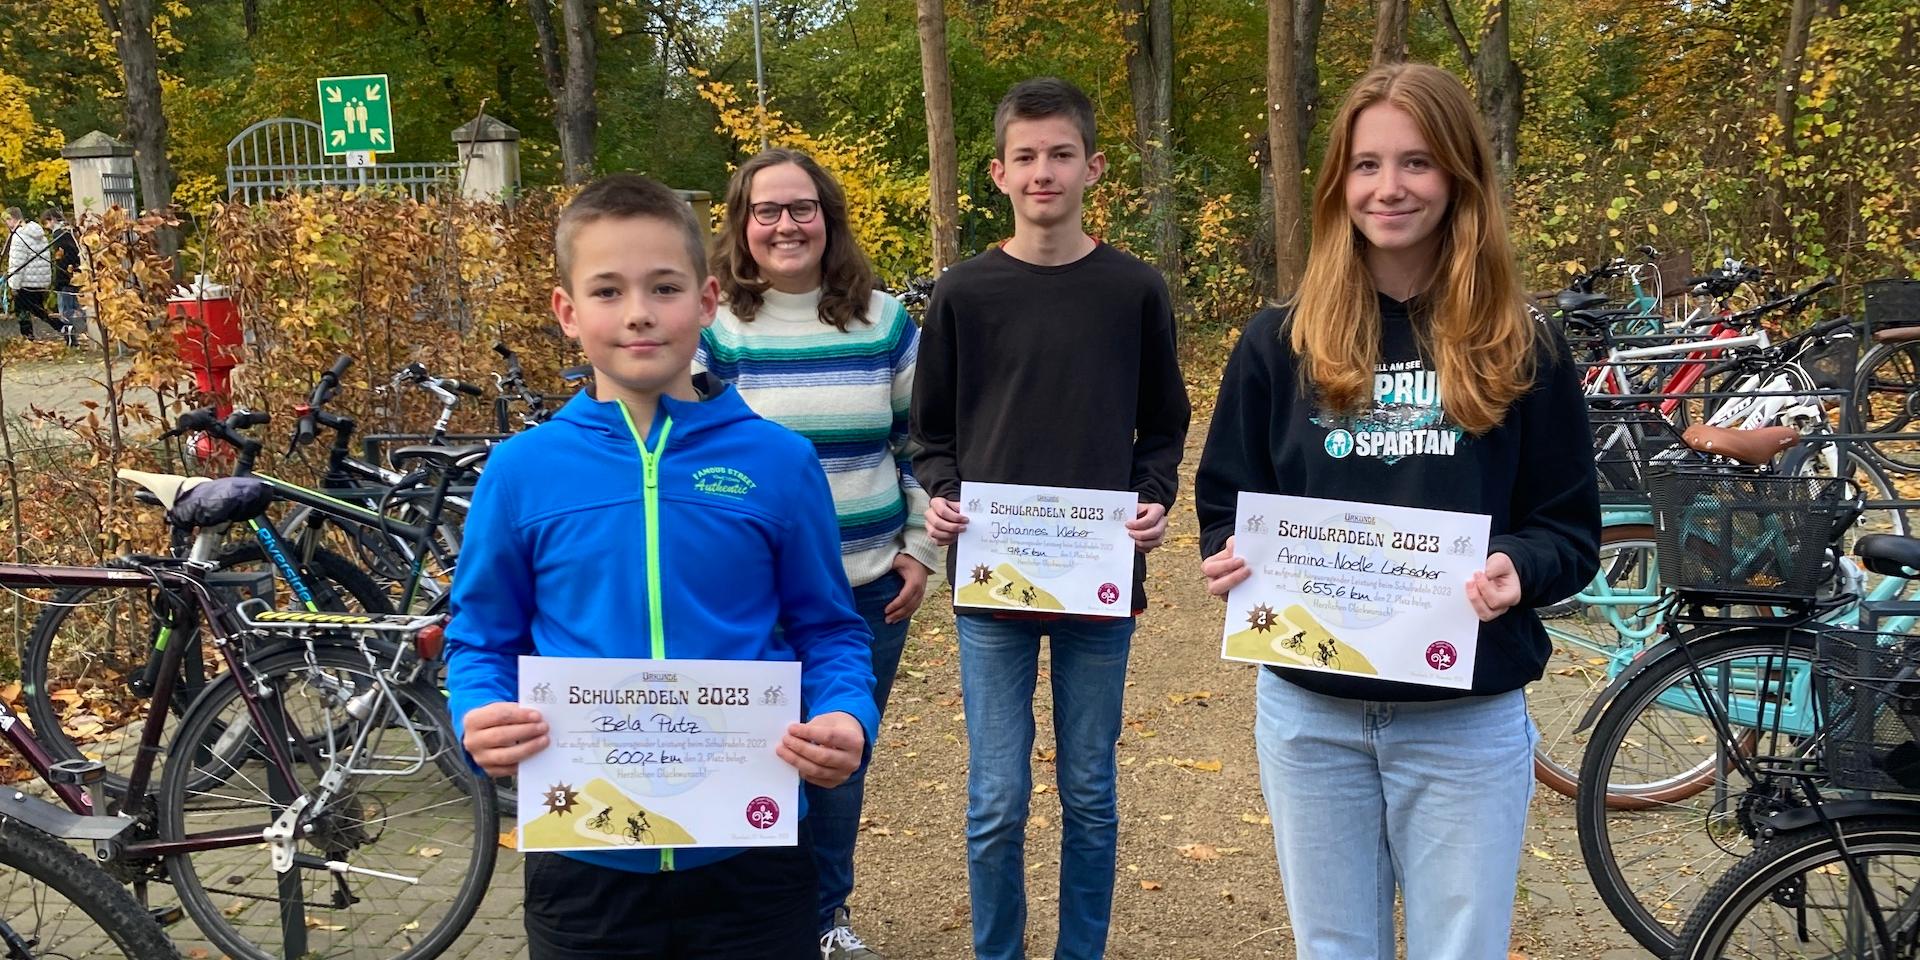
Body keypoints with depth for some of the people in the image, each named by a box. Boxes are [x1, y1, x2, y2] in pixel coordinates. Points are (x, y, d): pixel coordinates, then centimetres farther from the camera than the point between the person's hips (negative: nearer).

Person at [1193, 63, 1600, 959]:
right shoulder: (1276, 344, 0)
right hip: (1309, 713, 1)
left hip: (1468, 720, -1)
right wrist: (1230, 559, -17)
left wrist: (1515, 568, -20)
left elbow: (1570, 531, 1)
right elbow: (1224, 508, 5)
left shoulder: (1525, 351, -2)